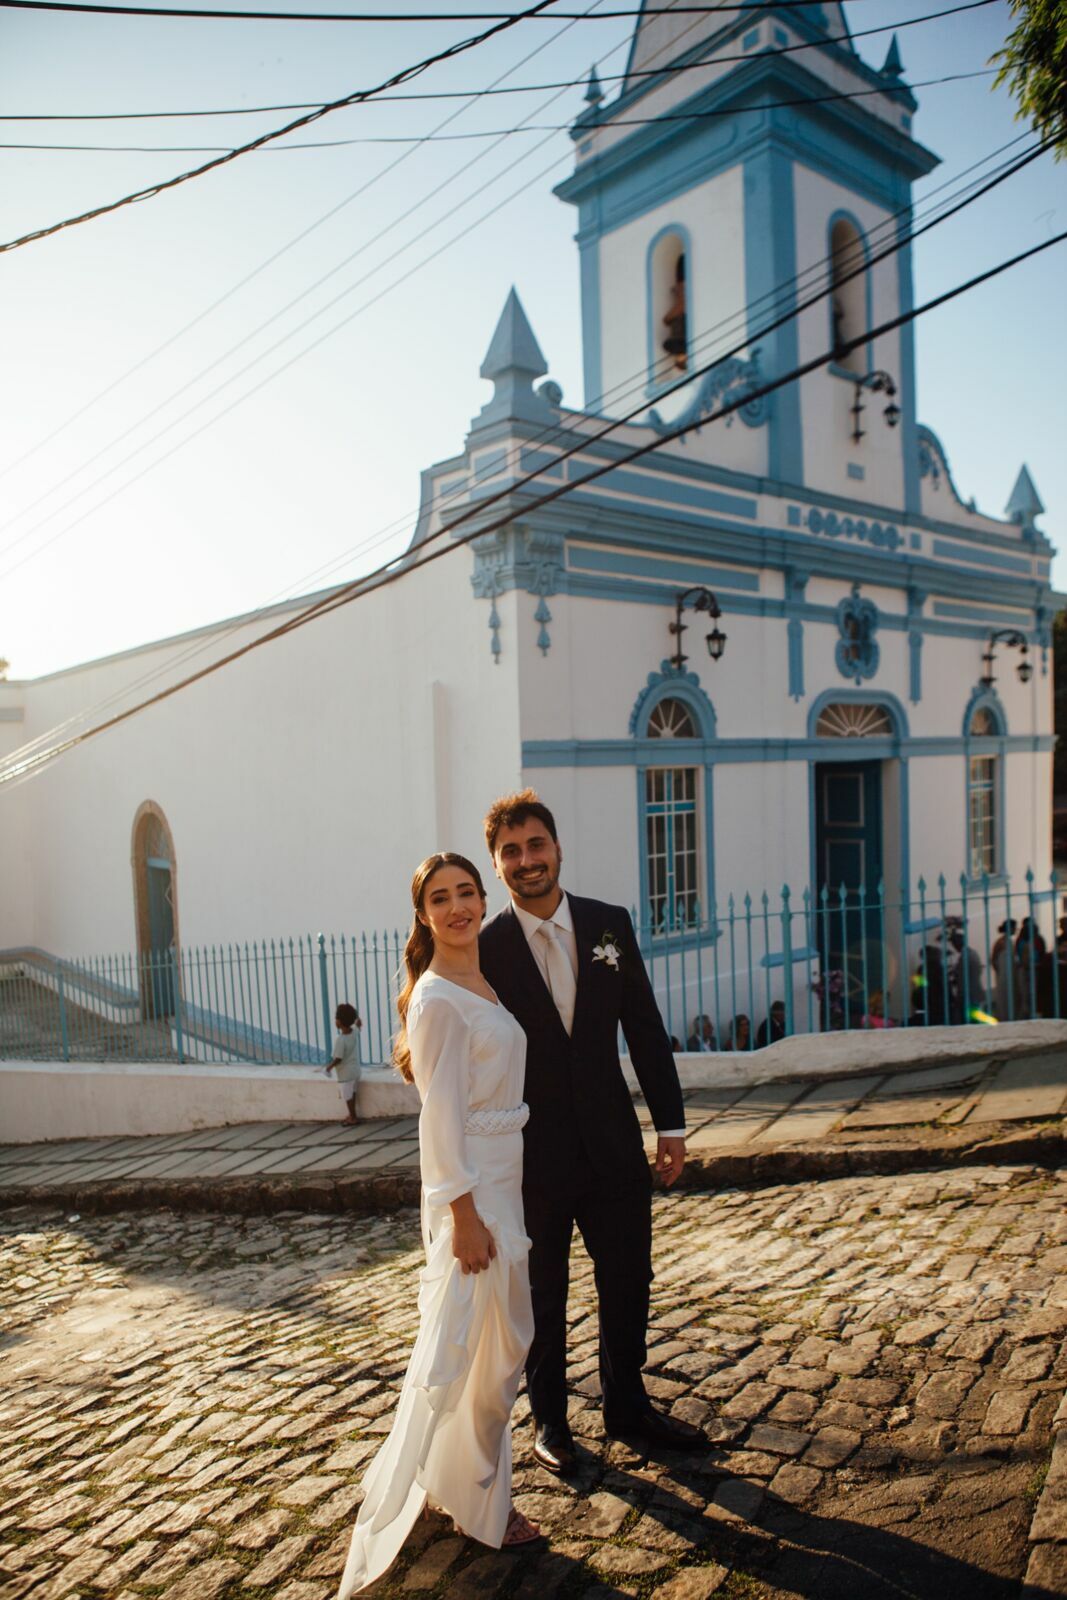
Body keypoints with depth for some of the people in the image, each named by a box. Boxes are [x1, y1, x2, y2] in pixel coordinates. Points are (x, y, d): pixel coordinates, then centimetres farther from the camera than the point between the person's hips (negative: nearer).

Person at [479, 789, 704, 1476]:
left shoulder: (610, 924, -1)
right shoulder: (484, 948, -11)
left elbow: (645, 1029, 3)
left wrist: (671, 1123, 2)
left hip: (613, 1143, 3)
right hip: (531, 1155, -3)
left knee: (629, 1284, 16)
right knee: (541, 1297, 15)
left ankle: (628, 1406, 39)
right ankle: (549, 1419, 36)